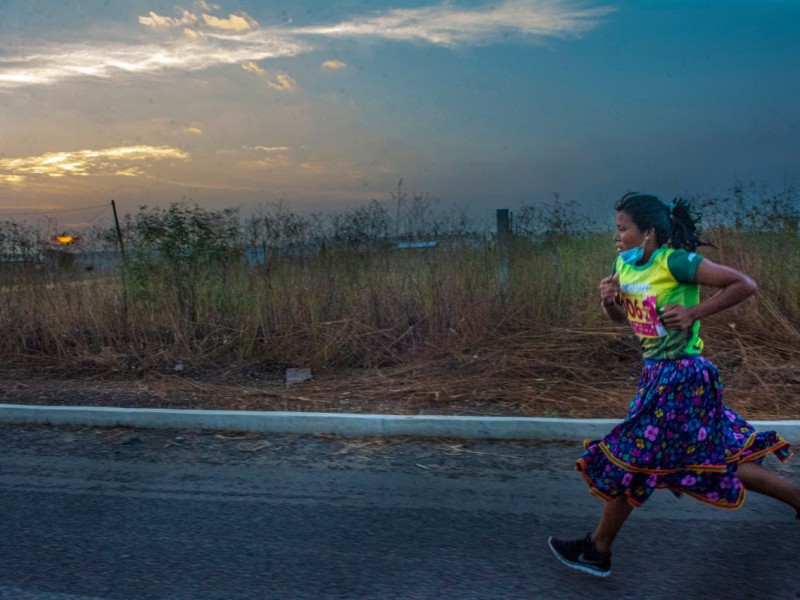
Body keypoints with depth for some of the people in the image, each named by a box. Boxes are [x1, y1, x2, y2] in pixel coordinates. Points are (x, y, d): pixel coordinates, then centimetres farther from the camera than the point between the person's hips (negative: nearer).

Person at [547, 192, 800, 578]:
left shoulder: (675, 262, -18)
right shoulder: (624, 264, 5)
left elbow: (745, 285, -18)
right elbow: (620, 317, 17)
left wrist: (693, 312, -20)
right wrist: (608, 300, -4)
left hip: (680, 376, -9)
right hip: (658, 373, 9)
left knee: (631, 459, 0)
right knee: (715, 457, 17)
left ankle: (597, 551, 17)